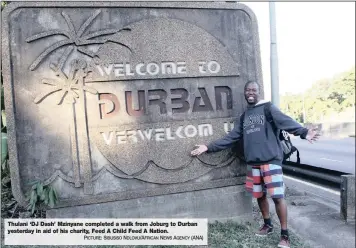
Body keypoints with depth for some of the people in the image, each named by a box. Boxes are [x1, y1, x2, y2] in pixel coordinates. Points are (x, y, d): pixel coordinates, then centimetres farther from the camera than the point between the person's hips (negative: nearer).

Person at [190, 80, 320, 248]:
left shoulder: (268, 108, 0)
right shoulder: (244, 116, 15)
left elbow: (286, 122, -15)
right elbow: (231, 137, 15)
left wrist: (304, 132, -35)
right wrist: (209, 147, 11)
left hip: (271, 160, -5)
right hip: (253, 163, 6)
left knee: (277, 197, -4)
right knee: (259, 196, 15)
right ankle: (267, 225, 36)